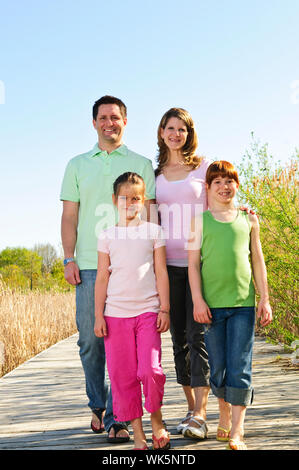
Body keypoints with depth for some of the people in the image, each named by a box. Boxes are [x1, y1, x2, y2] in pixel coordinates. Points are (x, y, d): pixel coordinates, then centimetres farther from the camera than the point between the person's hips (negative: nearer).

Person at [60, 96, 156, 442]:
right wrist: (69, 258, 2)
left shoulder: (141, 164, 11)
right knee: (90, 340, 5)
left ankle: (117, 417, 1)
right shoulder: (77, 165, 16)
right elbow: (69, 216, 12)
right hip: (89, 266, 2)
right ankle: (97, 405, 23)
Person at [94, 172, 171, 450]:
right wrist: (98, 315, 3)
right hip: (116, 313, 1)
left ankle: (156, 419, 14)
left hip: (147, 311, -1)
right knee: (123, 375, 2)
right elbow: (102, 277, 7)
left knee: (150, 369, -12)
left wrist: (164, 309, 0)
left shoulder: (153, 232, 6)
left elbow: (161, 273, 6)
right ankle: (137, 432, 14)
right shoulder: (108, 236, 7)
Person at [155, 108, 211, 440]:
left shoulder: (203, 166, 5)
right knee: (179, 337, 6)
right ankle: (191, 407, 17)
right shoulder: (155, 173, 12)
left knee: (198, 335, -10)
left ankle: (200, 415, -10)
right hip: (169, 263, 3)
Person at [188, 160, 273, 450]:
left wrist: (264, 299, 8)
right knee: (217, 368, 7)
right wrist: (198, 300, -6)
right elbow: (193, 263, 3)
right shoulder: (200, 220, 6)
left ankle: (236, 433, -2)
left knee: (239, 369, -5)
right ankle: (224, 413, 31)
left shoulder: (248, 219, 11)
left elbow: (258, 261, 13)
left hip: (243, 304, 0)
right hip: (212, 304, 0)